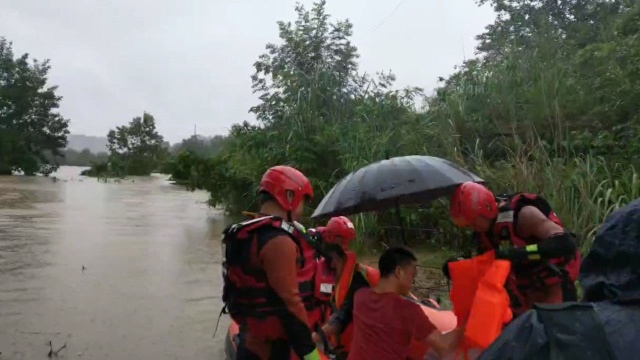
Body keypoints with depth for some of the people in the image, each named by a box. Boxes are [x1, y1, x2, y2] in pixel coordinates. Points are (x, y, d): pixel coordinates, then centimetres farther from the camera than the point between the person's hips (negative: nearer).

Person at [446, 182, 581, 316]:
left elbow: (566, 244, -35)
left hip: (553, 290, -7)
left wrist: (522, 252, -44)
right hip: (524, 293, 7)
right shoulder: (485, 231, -4)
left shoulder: (523, 215, -25)